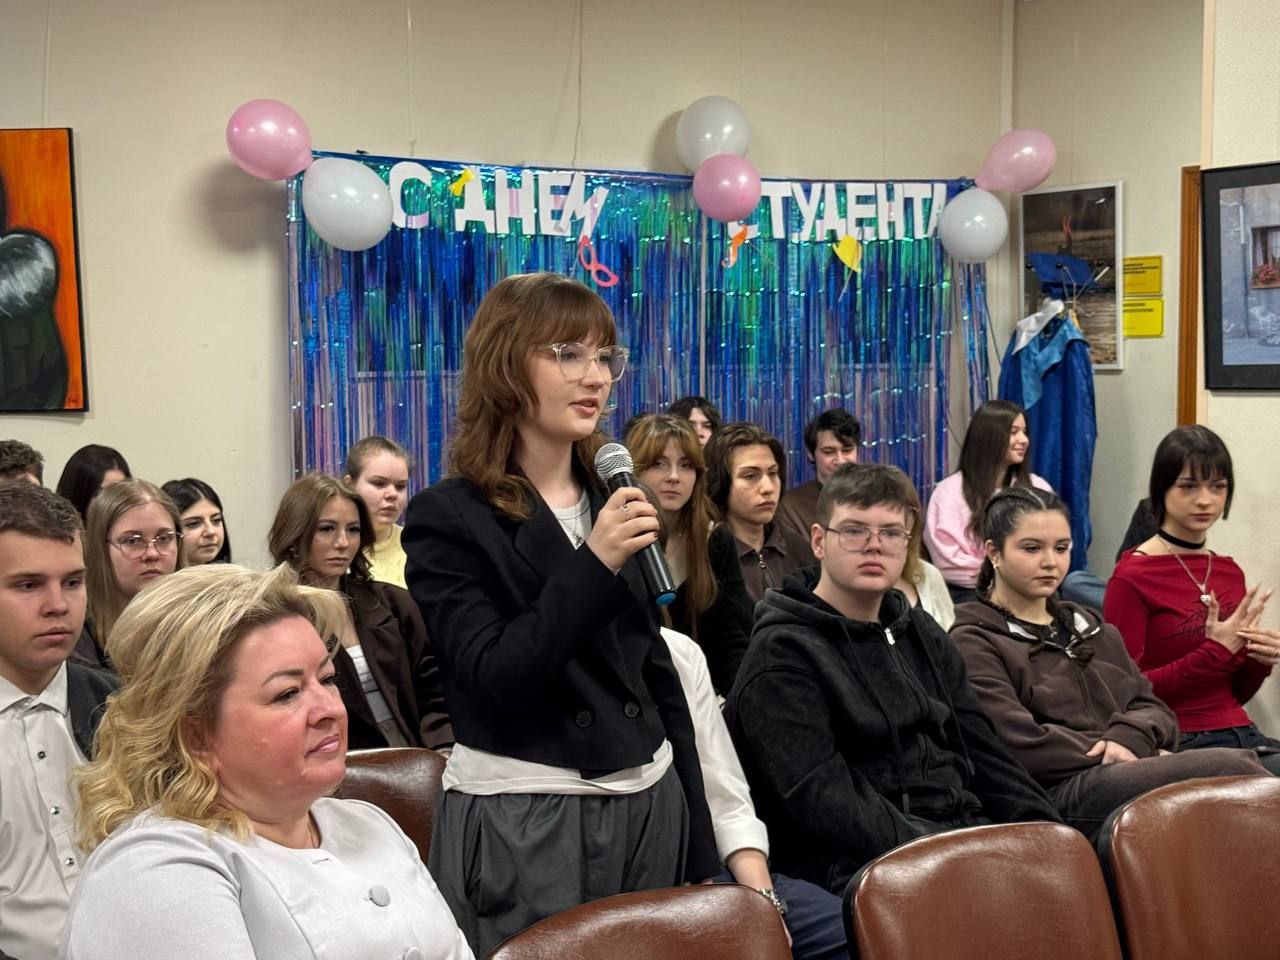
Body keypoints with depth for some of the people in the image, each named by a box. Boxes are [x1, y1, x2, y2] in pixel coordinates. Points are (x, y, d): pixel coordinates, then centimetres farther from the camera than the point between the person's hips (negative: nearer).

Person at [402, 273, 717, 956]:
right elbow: (492, 679, -18)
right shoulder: (447, 518, -8)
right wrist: (594, 564, -26)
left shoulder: (616, 503, 8)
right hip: (523, 826, -5)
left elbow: (659, 675, 11)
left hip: (651, 810, 6)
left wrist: (697, 846, 10)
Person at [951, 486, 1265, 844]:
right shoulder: (973, 643, 6)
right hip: (1061, 791, -6)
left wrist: (1130, 738, -4)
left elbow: (1156, 710, 19)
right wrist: (1109, 753, -6)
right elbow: (1020, 744, -7)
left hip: (1127, 771, 7)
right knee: (1234, 769, -27)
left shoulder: (1094, 630, 29)